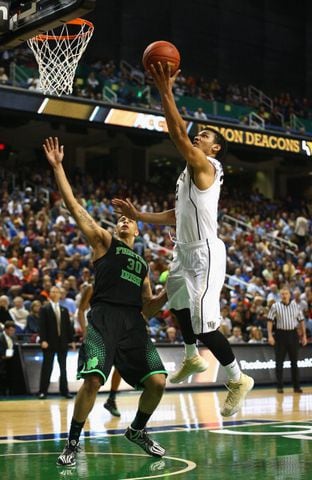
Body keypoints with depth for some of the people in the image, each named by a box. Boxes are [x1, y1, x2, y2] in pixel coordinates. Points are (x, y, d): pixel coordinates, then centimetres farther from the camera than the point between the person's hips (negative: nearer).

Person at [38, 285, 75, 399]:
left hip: (63, 342, 4)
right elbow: (42, 326, -6)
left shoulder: (64, 310, 12)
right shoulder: (45, 309, 0)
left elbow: (68, 326, 11)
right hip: (49, 342, -4)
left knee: (63, 367, 9)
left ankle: (64, 390, 15)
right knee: (47, 367, -1)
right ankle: (43, 391, 4)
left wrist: (71, 340, 5)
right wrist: (43, 340, -16)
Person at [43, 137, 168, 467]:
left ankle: (137, 430, 20)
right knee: (92, 380, -20)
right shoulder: (104, 242, 16)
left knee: (157, 381, -7)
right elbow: (74, 206, 8)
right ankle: (72, 443, 1)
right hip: (104, 318, -5)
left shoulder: (142, 265, 28)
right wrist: (57, 167, 4)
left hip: (133, 323, 5)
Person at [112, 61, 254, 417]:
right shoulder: (191, 173, 17)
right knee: (179, 303, 28)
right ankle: (191, 359, 49)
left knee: (204, 323, -13)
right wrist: (138, 216, 19)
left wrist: (165, 92, -24)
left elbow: (179, 136, -25)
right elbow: (177, 216, 22)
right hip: (186, 251, 11)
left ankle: (238, 380, 2)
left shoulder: (205, 166, -11)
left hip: (205, 254, -11)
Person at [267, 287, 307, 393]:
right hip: (280, 334, -2)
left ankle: (297, 386, 13)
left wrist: (304, 335, 6)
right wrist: (270, 336, -10)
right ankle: (280, 386, 8)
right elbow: (270, 321, -2)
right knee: (279, 362, 1)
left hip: (293, 334, 2)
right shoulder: (275, 306, 0)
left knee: (294, 361, 6)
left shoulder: (295, 306, 6)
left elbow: (301, 321, 10)